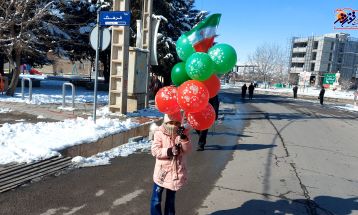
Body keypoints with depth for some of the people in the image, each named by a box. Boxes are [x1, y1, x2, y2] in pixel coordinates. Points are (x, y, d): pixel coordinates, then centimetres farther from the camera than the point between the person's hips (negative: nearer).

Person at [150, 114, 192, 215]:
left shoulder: (181, 133, -1)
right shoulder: (159, 133, -9)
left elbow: (187, 150, -9)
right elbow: (155, 150, -16)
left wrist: (183, 137, -24)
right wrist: (169, 151, -25)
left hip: (176, 172, 3)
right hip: (162, 172, -2)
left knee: (171, 198, 21)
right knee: (156, 199, 8)